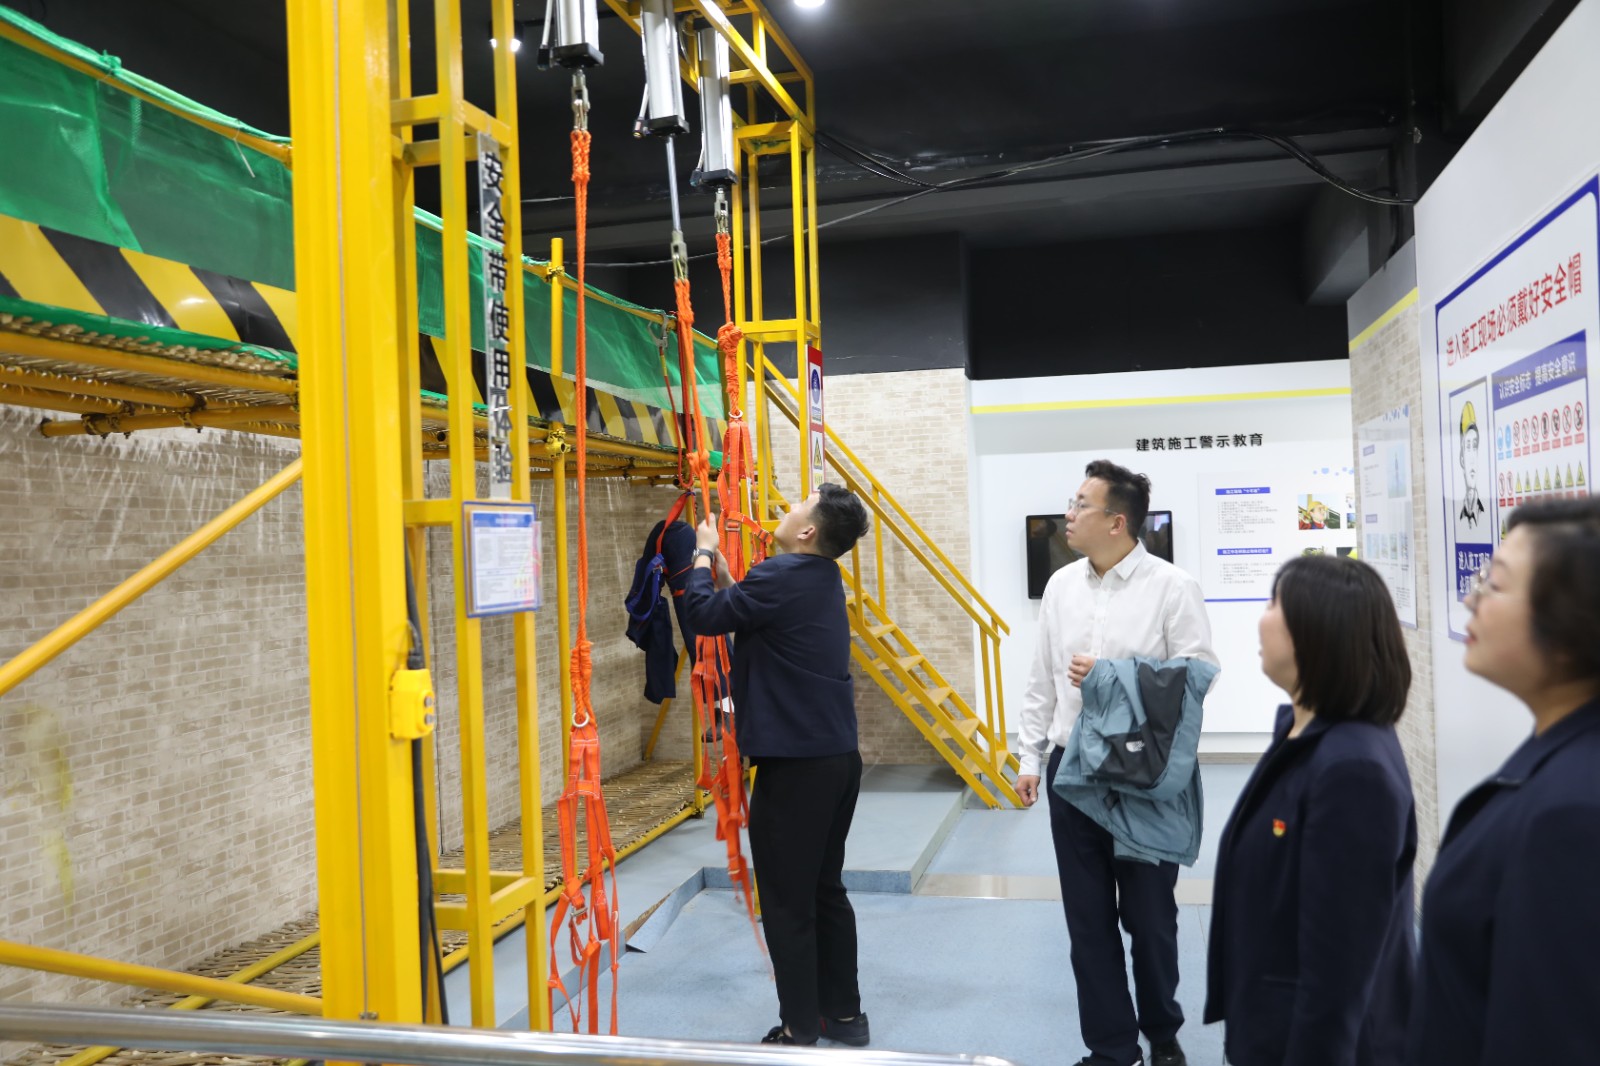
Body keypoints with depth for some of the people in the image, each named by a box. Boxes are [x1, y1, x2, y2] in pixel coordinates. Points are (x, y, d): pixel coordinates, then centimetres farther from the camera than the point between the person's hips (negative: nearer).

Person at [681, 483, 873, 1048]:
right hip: (837, 754, 9)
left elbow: (704, 614, -10)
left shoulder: (784, 574, -18)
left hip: (796, 762, -9)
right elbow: (744, 607, 19)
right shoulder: (822, 577, 11)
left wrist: (703, 552, 4)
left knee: (788, 902, 2)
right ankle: (843, 1014, 27)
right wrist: (719, 562, 16)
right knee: (825, 890, 18)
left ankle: (800, 1031, 12)